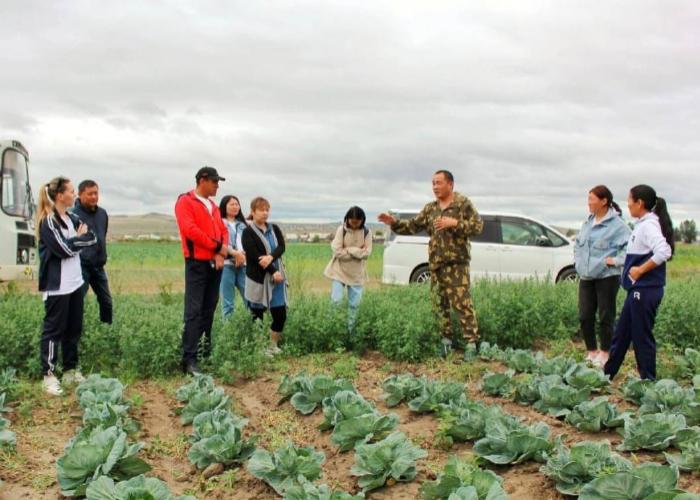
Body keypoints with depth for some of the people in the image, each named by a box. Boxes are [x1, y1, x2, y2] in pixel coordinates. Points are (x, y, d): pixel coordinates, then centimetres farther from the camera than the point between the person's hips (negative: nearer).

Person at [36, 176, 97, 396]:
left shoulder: (72, 218, 13)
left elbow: (92, 238, 6)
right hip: (57, 286, -8)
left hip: (75, 283, 8)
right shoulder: (48, 221, -12)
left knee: (74, 329, 12)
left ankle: (71, 371, 23)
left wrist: (75, 240, -10)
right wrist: (79, 238, -2)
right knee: (54, 329, -2)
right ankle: (49, 375, 4)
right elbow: (63, 249, -19)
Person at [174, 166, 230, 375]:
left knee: (209, 310, 11)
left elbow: (223, 230, 14)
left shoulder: (213, 206, 18)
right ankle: (189, 359, -11)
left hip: (215, 264, 7)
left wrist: (221, 252, -5)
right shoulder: (185, 202, -6)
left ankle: (207, 350, 18)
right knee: (194, 312, -10)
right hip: (197, 263, -7)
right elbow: (190, 229, -17)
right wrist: (217, 246, -12)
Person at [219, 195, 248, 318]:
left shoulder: (242, 225, 22)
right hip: (226, 265, -4)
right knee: (228, 303, -3)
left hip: (243, 265, 5)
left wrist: (243, 254, -5)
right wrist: (235, 253, -17)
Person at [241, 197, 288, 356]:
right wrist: (273, 272, -17)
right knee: (257, 316, 1)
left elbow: (281, 247, -3)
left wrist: (271, 257, -23)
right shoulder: (248, 232, -5)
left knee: (281, 314, 3)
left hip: (277, 277, 5)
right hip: (258, 279, -5)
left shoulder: (275, 229, 12)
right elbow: (254, 256, -14)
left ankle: (273, 346, 20)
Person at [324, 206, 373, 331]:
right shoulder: (342, 229, -9)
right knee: (336, 301, -8)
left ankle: (350, 330, 20)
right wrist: (358, 251, -16)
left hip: (357, 274, 2)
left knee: (354, 304, 8)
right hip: (340, 271, -2)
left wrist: (349, 250, -17)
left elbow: (367, 253, -11)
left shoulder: (366, 232, -4)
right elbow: (338, 252, -16)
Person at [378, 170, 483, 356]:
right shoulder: (430, 209, 15)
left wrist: (454, 223, -18)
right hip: (436, 264, 6)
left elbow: (478, 226, -8)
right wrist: (394, 223, 0)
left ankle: (472, 342, -7)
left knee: (462, 303, -11)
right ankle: (446, 341, 19)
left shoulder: (463, 203, -2)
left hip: (456, 263, -6)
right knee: (440, 304, 9)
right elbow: (412, 226, 15)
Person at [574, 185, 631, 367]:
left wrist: (617, 260, -17)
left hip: (607, 277, -7)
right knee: (585, 316, 7)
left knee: (606, 317, 3)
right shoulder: (588, 222, 11)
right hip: (586, 277, 7)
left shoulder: (617, 224, -11)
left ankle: (605, 353, 16)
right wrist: (578, 260, 13)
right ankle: (591, 352, 21)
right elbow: (578, 243, 26)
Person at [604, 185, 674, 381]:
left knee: (642, 337, 0)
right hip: (638, 290, 10)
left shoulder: (649, 225, -16)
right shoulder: (642, 224, 14)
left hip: (645, 290, -10)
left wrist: (640, 270, -22)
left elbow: (664, 251, -30)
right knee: (621, 335, 17)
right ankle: (607, 375, 27)